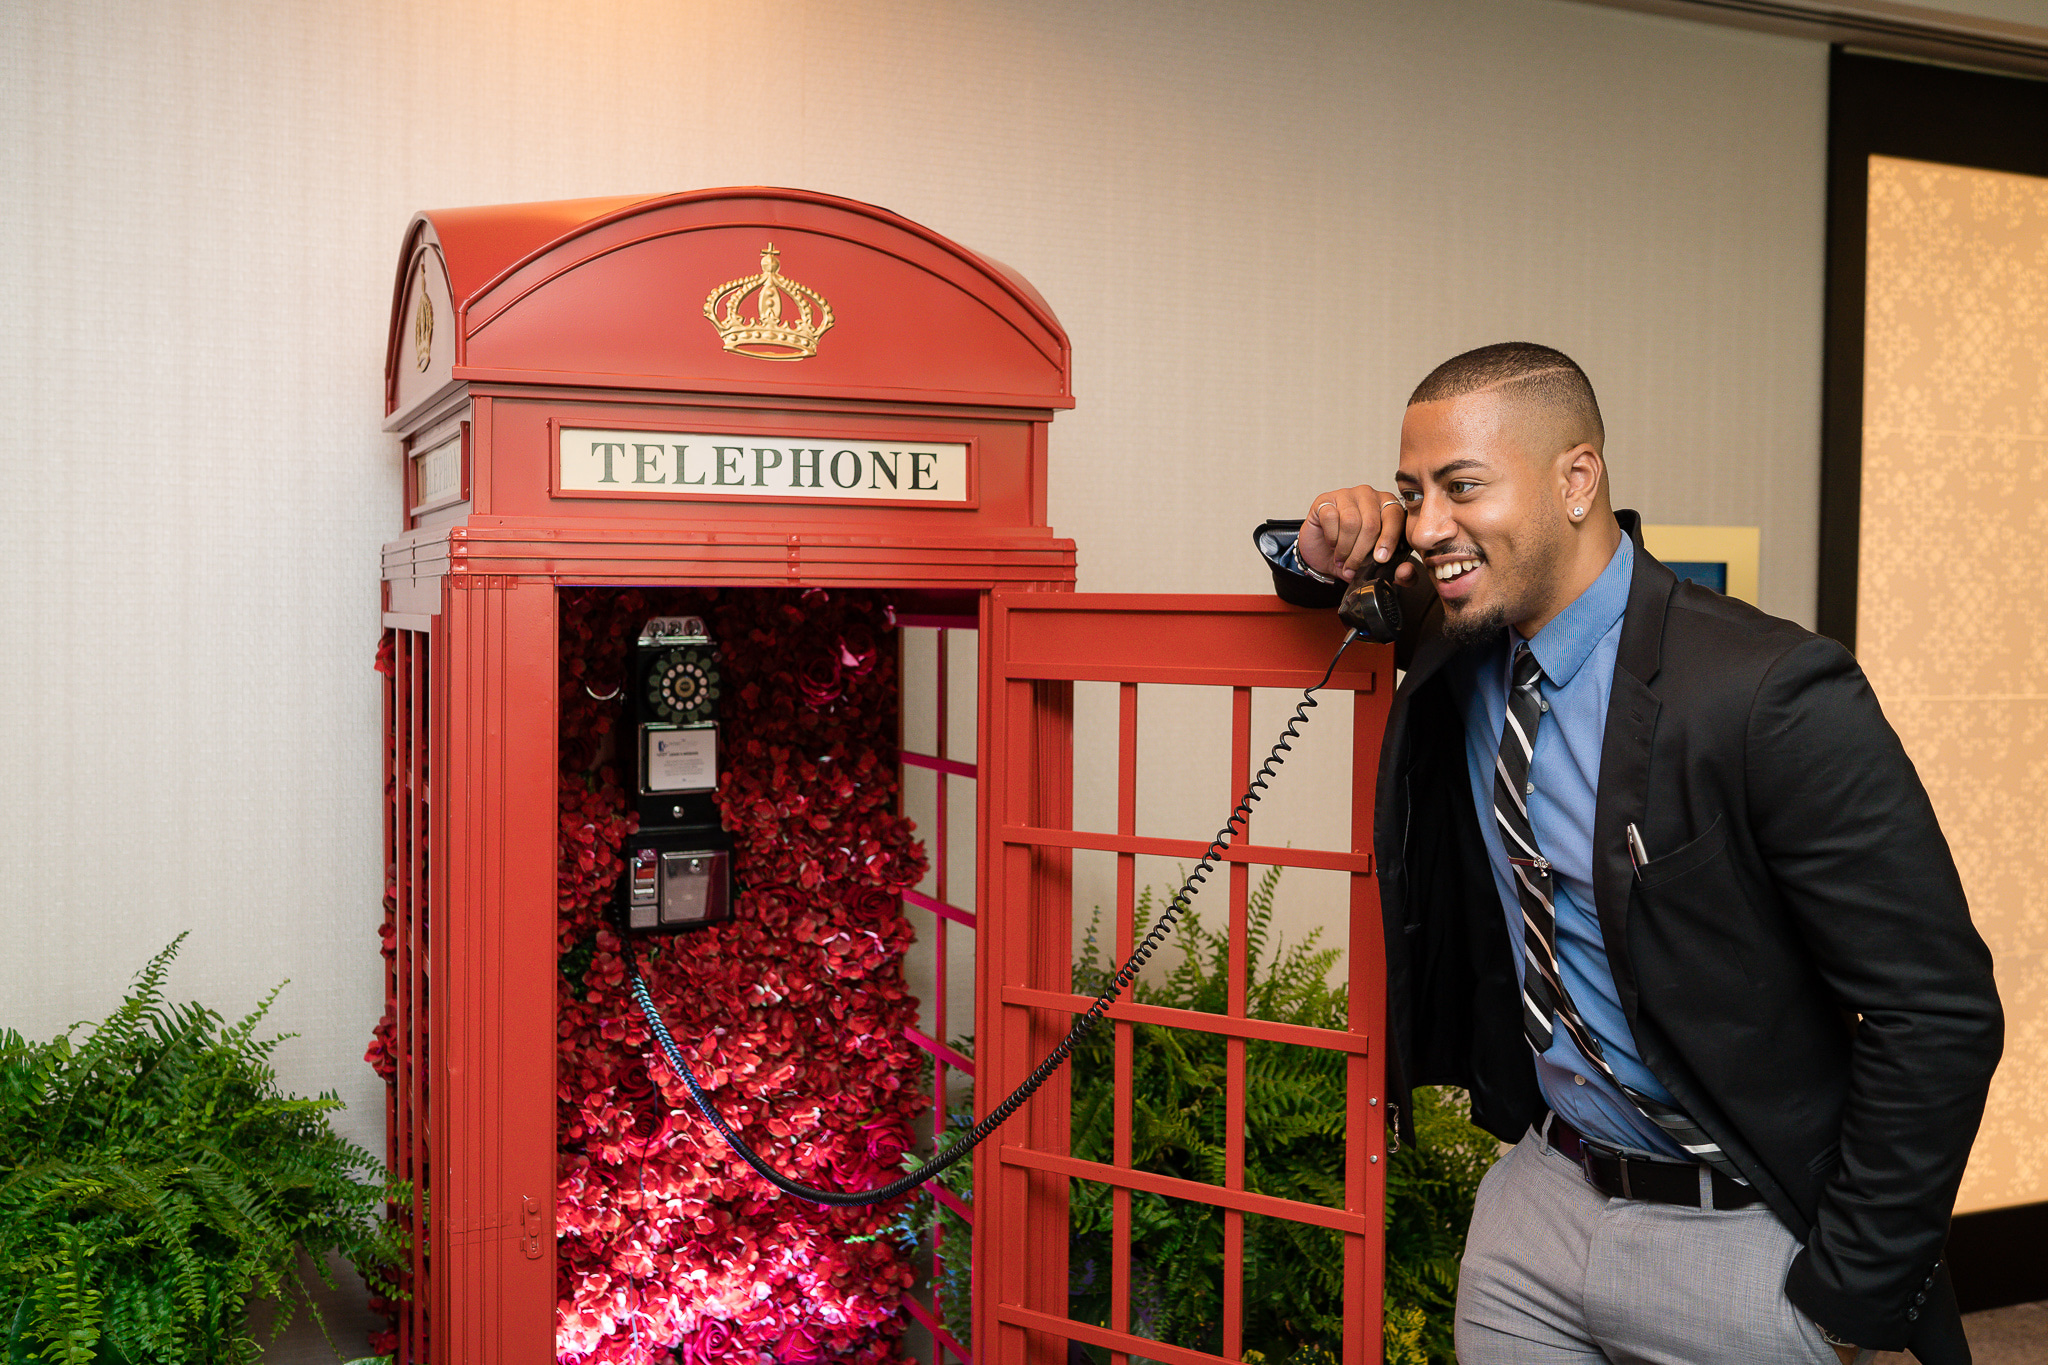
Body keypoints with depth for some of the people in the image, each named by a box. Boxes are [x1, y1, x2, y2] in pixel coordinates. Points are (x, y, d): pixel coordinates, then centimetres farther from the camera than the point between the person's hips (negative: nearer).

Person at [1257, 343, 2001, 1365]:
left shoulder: (1771, 696, -23)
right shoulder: (1457, 649, -5)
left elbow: (1940, 1013, -19)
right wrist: (1323, 558, -8)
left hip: (1740, 1241, -5)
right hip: (1541, 1196, 6)